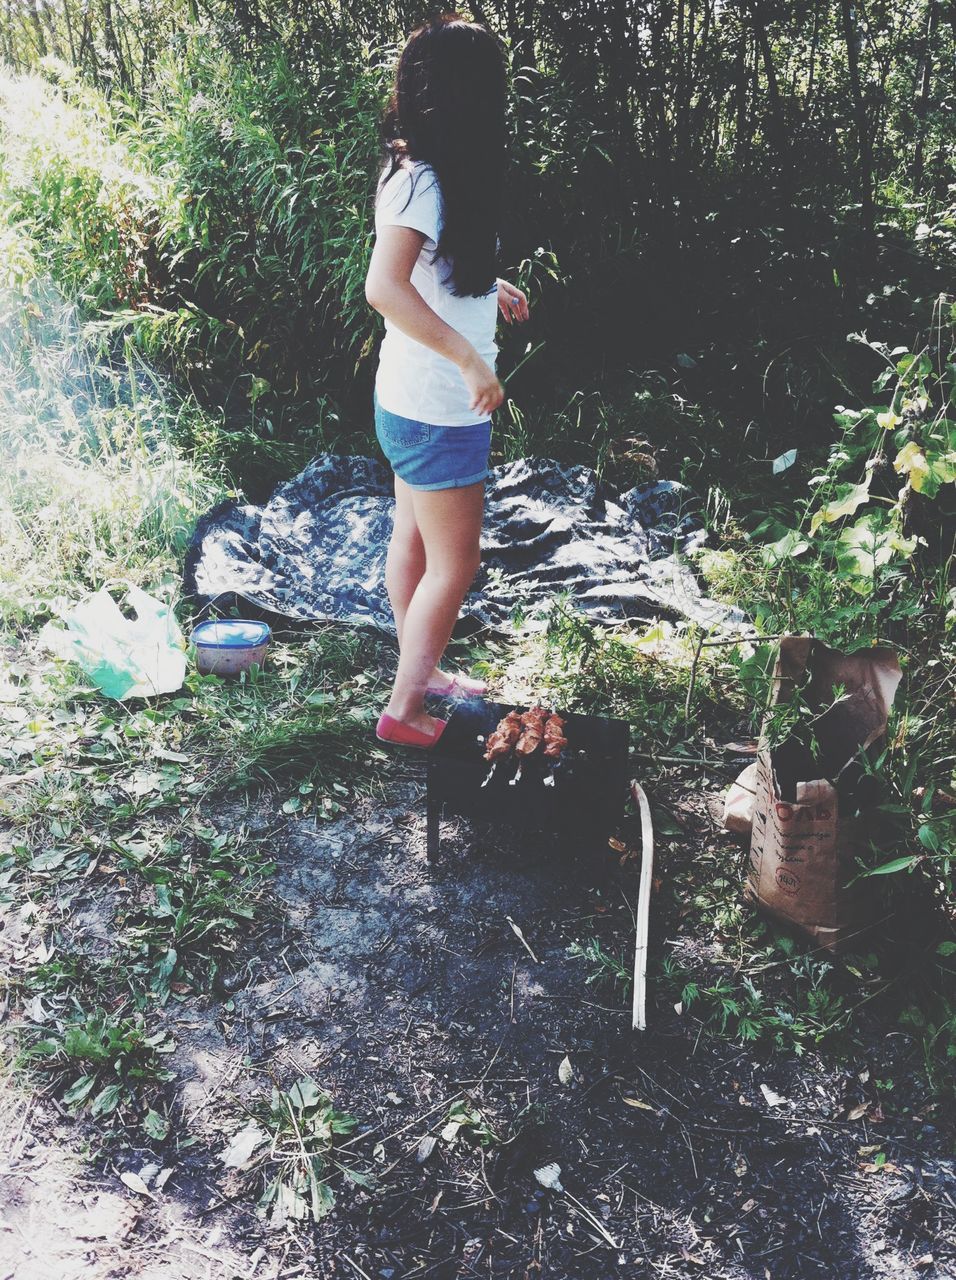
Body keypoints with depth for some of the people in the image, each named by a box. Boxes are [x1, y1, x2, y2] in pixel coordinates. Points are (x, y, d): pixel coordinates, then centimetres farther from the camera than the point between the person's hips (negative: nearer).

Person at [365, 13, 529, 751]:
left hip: (416, 401, 9)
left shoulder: (420, 172, 6)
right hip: (438, 410, -9)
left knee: (414, 543, 20)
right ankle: (404, 708, 15)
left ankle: (421, 671, 36)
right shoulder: (424, 182, -22)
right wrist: (471, 359, -32)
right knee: (454, 566, 2)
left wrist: (487, 288, 18)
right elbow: (384, 288, -35)